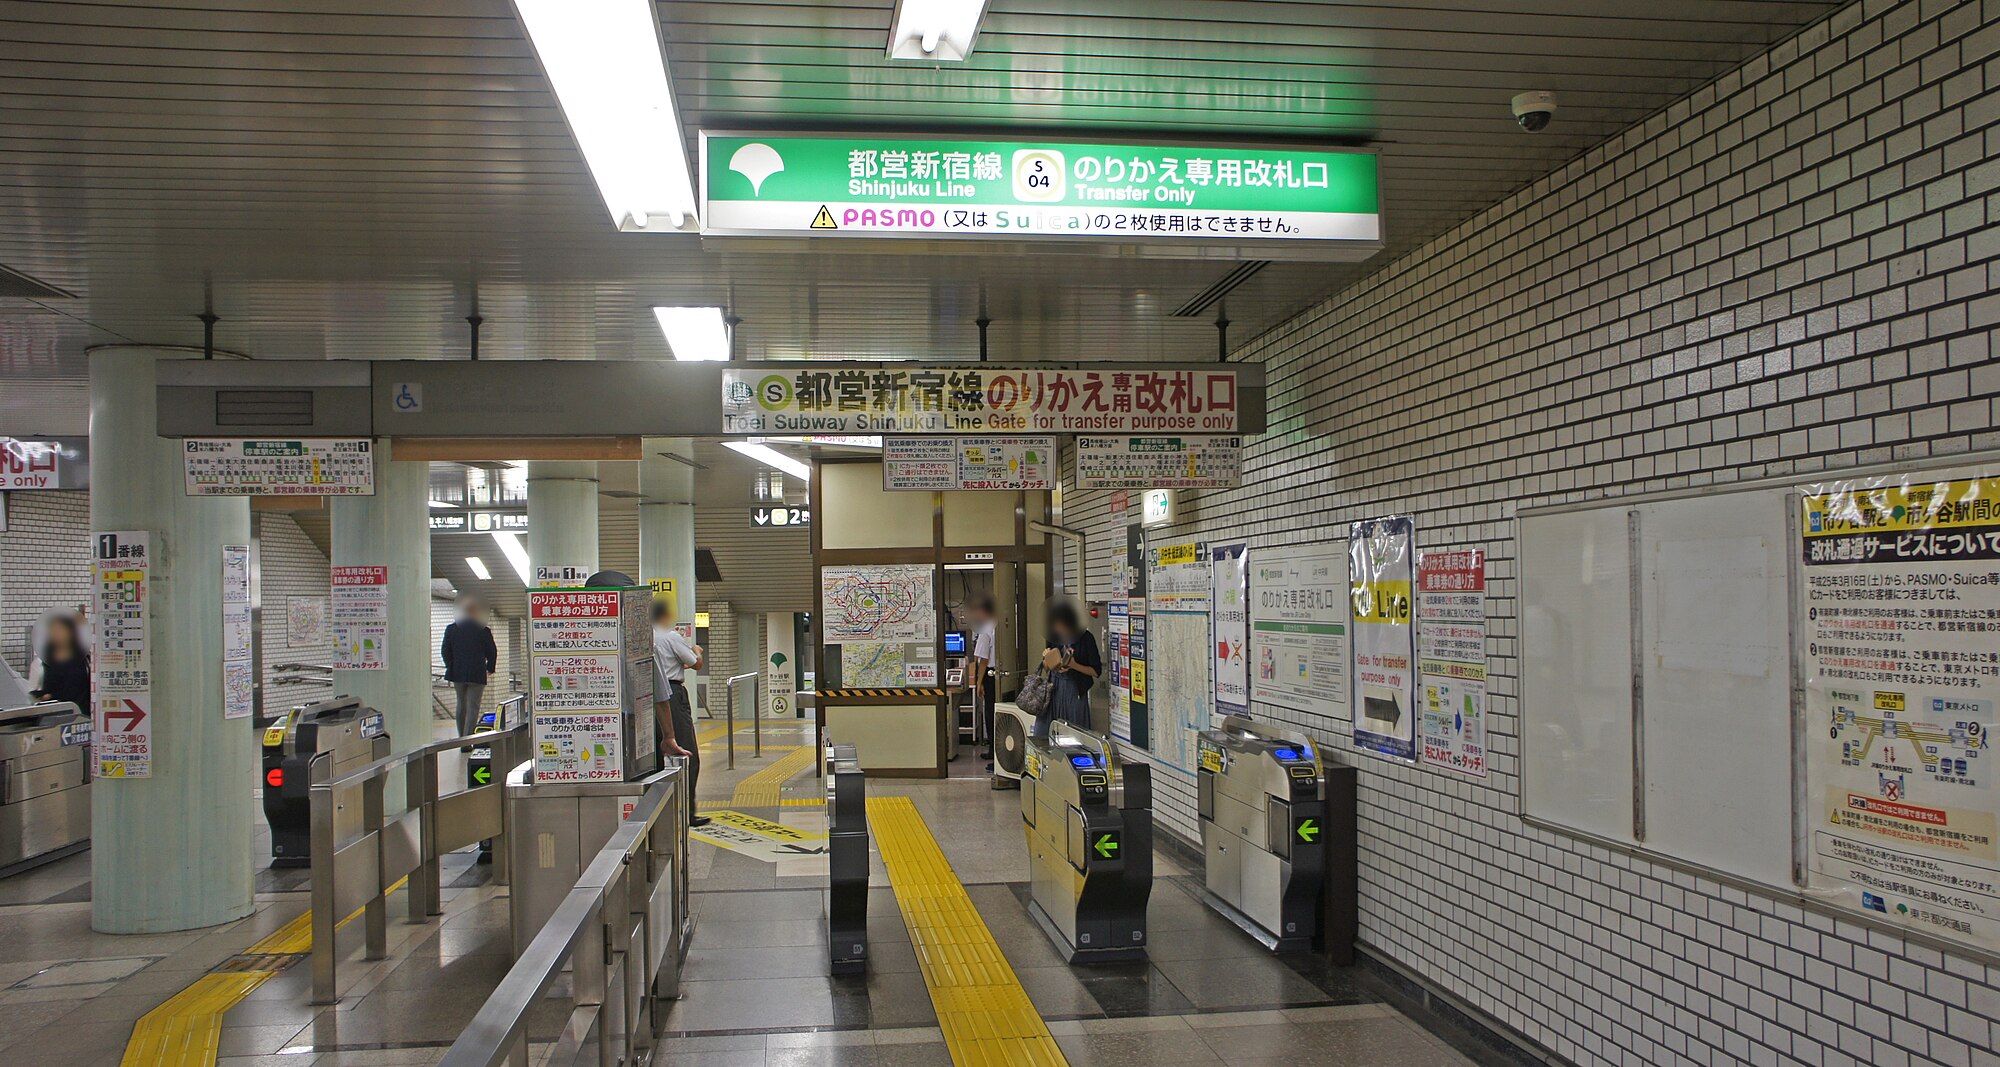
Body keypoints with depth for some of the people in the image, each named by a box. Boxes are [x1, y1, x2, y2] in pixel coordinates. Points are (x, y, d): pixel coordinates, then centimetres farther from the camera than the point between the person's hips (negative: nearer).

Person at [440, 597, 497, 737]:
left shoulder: (451, 629, 0)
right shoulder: (483, 631, -7)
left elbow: (445, 651, 3)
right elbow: (492, 652, -1)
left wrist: (450, 668, 15)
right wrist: (490, 668, 15)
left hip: (457, 673, 3)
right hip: (477, 674, -3)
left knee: (462, 705, 18)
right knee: (473, 707, -2)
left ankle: (462, 739, 26)